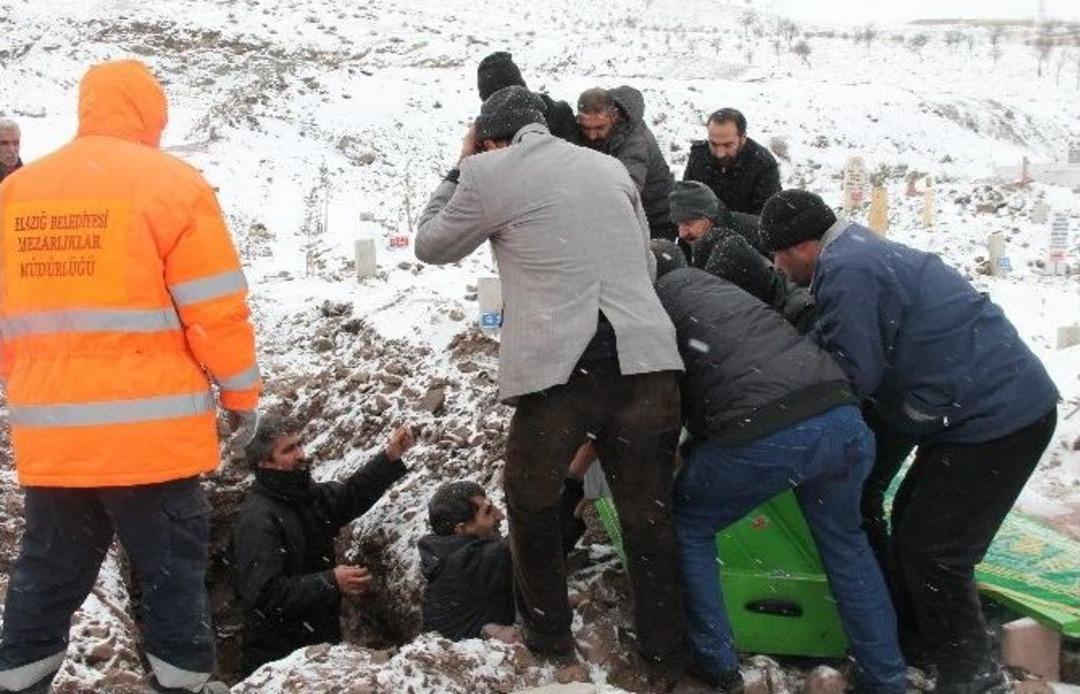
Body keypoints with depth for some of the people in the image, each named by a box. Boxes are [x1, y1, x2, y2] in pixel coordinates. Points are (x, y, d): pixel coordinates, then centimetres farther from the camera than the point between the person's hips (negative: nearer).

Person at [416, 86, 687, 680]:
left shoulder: (490, 172, 4)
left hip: (560, 369, -4)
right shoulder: (610, 166, 18)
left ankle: (547, 633, 31)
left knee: (531, 501, 21)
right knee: (649, 515, 14)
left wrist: (460, 170, 28)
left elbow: (431, 245, 19)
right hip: (646, 362, 4)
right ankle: (666, 657, 23)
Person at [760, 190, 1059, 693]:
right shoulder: (862, 252, 14)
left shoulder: (847, 272, -18)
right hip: (1001, 401, 10)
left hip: (997, 416, -10)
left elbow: (854, 373, -18)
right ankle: (915, 639, 31)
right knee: (912, 524, 18)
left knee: (934, 552, -4)